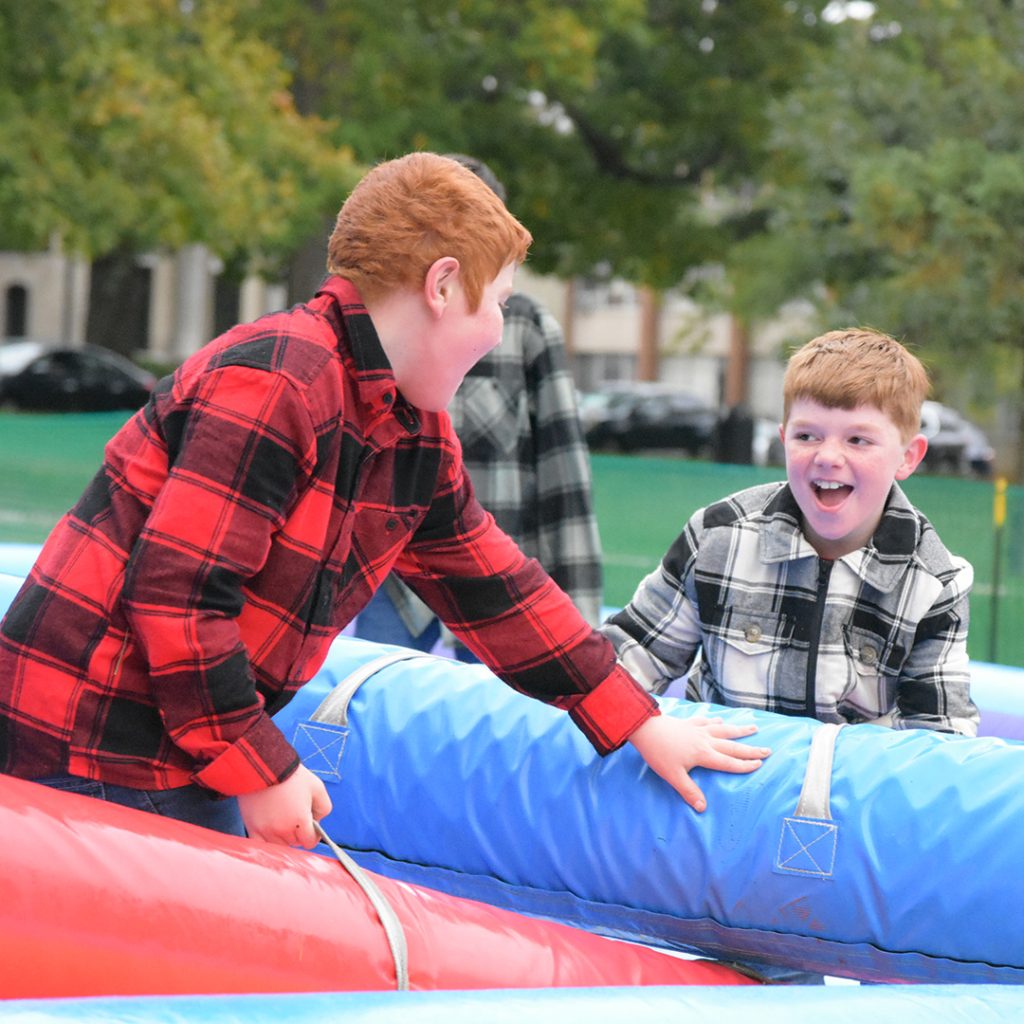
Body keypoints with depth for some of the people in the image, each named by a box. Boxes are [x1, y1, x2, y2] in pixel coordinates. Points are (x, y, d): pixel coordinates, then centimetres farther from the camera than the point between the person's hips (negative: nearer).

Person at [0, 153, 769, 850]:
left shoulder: (418, 434, 11)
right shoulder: (270, 387, -21)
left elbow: (491, 585, 20)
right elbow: (175, 592, -25)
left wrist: (640, 725, 19)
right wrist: (259, 772, -18)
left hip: (186, 749, 10)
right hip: (89, 749, -10)